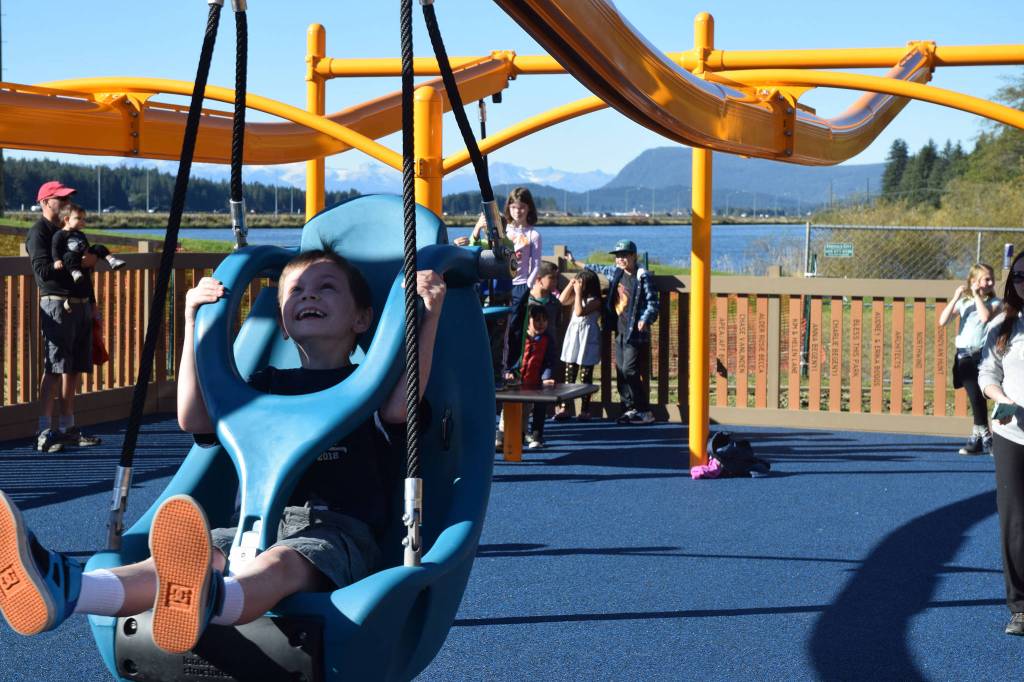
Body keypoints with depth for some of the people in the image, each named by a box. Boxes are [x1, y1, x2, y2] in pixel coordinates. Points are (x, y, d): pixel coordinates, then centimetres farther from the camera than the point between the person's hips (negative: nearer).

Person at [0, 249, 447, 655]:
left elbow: (400, 404, -7)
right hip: (260, 524, 4)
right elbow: (194, 419, 18)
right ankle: (65, 588, -61)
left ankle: (205, 598, -79)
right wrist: (193, 322, 18)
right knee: (190, 551, -29)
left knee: (279, 563, -40)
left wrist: (429, 318, -14)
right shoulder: (267, 386, 29)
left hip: (336, 532, -4)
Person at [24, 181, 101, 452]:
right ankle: (45, 432, -13)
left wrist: (91, 302, 20)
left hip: (80, 305, 8)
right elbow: (43, 270, -17)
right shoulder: (38, 232, -5)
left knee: (74, 369, 8)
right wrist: (78, 261, -18)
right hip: (57, 305, -8)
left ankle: (67, 428, 12)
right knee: (54, 369, -12)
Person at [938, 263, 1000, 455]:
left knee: (977, 397, -6)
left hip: (982, 354, -1)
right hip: (964, 354, 1)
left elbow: (986, 317, -19)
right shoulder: (963, 301, 8)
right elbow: (942, 321, -2)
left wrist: (977, 295, -9)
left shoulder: (994, 302, 3)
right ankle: (983, 438, 7)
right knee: (975, 397, -2)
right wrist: (955, 298, -8)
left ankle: (978, 437, 6)